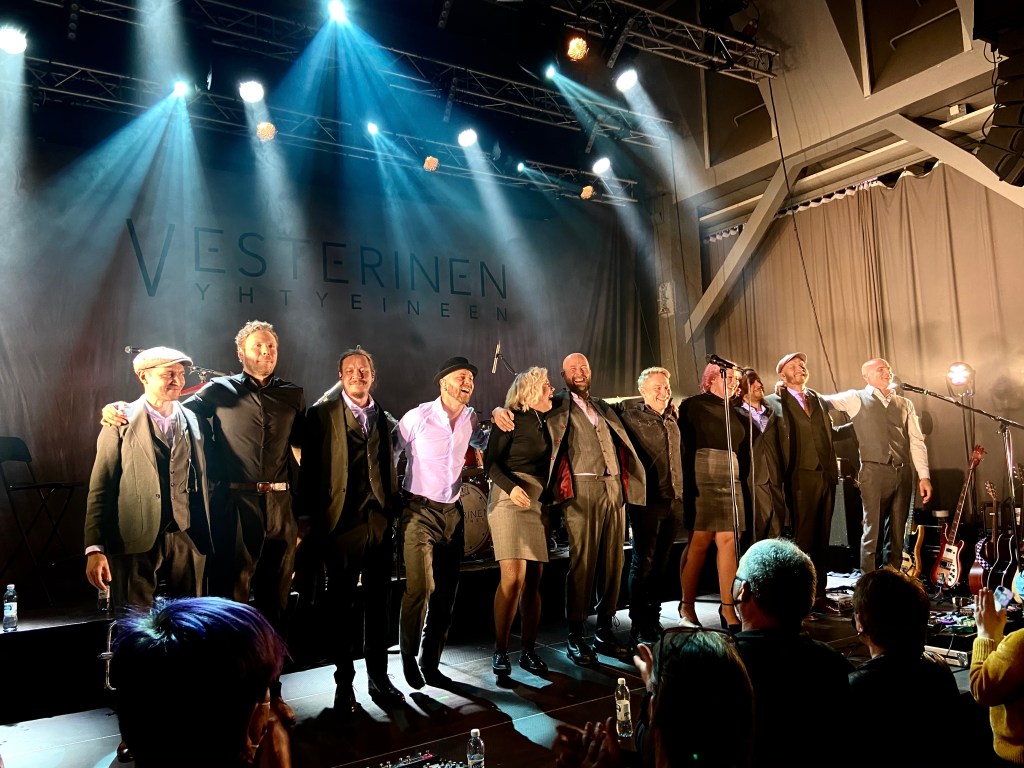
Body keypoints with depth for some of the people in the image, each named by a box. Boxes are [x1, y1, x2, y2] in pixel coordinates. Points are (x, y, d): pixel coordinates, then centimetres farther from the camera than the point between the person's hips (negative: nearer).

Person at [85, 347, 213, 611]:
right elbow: (100, 488, -3)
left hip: (187, 539, 3)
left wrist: (204, 535, 9)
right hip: (136, 541, -3)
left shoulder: (193, 421, 9)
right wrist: (94, 548, -10)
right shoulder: (121, 423, -1)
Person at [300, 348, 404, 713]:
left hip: (380, 522, 3)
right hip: (342, 522, -3)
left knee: (378, 604, 11)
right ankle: (344, 683, 20)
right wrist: (311, 519, -7)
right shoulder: (322, 414, 2)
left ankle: (379, 677, 24)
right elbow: (310, 468, -2)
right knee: (341, 605, 7)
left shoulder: (385, 419, 13)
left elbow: (392, 469, 12)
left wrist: (394, 509, 2)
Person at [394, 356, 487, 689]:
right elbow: (390, 454, -2)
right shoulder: (417, 417, -8)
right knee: (420, 588, -16)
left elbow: (482, 443, 27)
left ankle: (431, 663, 21)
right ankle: (408, 657, 7)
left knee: (446, 593, 7)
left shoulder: (470, 418, 6)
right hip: (419, 512, -5)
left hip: (452, 512, 5)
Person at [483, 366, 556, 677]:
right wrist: (511, 487, -23)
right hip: (511, 499, -6)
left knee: (534, 580, 4)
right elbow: (491, 462, -8)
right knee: (513, 578, -12)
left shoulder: (546, 421, 17)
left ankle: (529, 651, 13)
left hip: (540, 503, 6)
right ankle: (500, 652, 0)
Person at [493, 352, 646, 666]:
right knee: (582, 561, -7)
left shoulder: (603, 407, 24)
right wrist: (500, 410, -17)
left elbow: (623, 442, 28)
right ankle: (575, 637, 3)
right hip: (582, 489, -5)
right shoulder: (557, 404, 8)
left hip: (615, 488, 5)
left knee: (612, 561, 6)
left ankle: (605, 631, 16)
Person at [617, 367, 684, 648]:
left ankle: (654, 618, 22)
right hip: (647, 500, -6)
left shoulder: (673, 418, 15)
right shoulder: (631, 417, -4)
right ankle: (638, 625, 6)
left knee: (661, 562, 12)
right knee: (643, 562, -2)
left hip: (675, 500, 6)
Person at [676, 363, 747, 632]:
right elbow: (684, 446, -4)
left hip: (731, 482, 5)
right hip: (701, 480, -5)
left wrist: (742, 479, 11)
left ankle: (728, 609, 2)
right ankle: (687, 606, 10)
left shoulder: (734, 412, 18)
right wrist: (689, 484, -11)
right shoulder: (692, 405, 2)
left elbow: (741, 450, 21)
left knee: (728, 542, -2)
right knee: (699, 543, -3)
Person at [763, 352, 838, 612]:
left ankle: (819, 595, 17)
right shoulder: (775, 402, 1)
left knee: (822, 538, 9)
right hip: (802, 477, -5)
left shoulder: (817, 399, 19)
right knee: (803, 538, -4)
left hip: (827, 475, 6)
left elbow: (828, 431, 21)